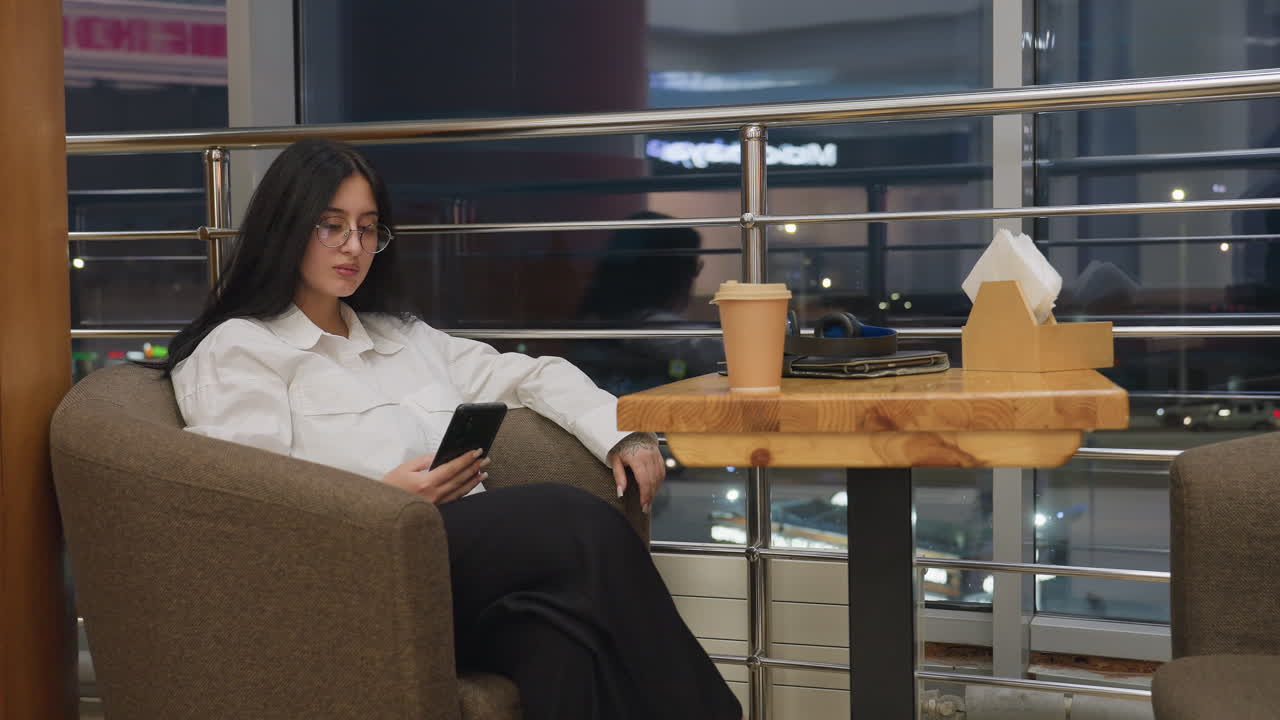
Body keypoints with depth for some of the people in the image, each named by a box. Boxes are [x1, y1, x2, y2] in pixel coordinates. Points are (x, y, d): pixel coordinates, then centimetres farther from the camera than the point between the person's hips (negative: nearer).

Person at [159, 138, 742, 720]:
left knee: (562, 635, -32)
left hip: (468, 556, 5)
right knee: (574, 522, -29)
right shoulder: (236, 350, 9)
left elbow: (530, 375, 28)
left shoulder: (403, 336, 29)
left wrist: (623, 436, 10)